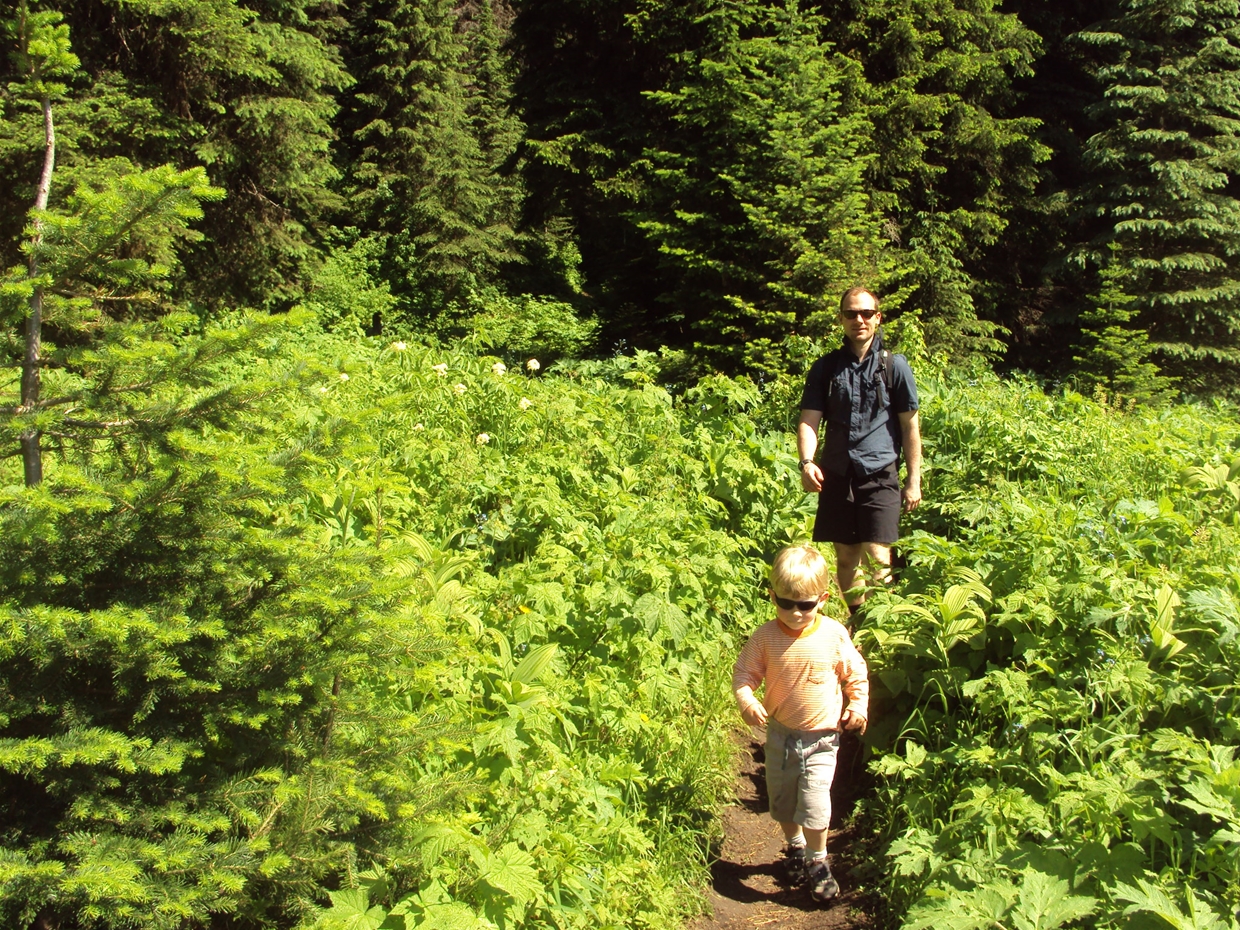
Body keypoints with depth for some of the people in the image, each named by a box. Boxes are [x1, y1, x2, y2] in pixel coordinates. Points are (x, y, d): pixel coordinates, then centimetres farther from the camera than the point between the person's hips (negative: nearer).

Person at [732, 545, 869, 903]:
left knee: (814, 800, -11)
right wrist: (746, 701, -23)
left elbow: (855, 674, 3)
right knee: (781, 797, 16)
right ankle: (795, 848, 42)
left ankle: (817, 861, 11)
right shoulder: (765, 636, -12)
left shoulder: (834, 634, -11)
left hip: (821, 735, -2)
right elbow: (743, 673, -5)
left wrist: (858, 705, -9)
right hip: (779, 732, 3)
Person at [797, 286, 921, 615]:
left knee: (876, 558, -11)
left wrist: (914, 480, 2)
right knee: (845, 558, 10)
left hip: (880, 476, -3)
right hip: (837, 475, 3)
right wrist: (806, 462, -16)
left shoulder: (894, 365, 3)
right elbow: (809, 420, 2)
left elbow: (910, 425, 5)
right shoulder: (825, 367, 8)